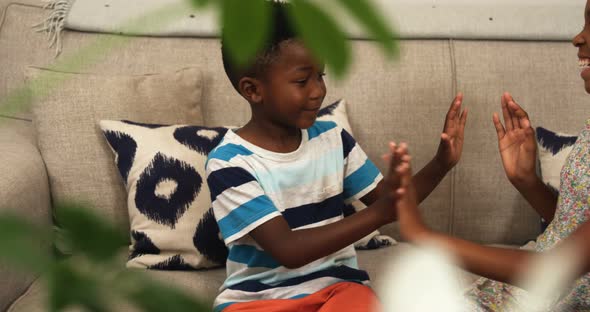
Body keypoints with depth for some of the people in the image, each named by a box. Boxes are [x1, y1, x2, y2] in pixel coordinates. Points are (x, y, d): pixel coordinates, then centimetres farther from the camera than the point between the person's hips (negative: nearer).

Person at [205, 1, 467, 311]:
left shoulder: (333, 138, 2)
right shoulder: (229, 163, -14)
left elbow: (391, 202, 8)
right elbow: (288, 250, -22)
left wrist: (441, 163, -9)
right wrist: (379, 213, -29)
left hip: (335, 284, 3)